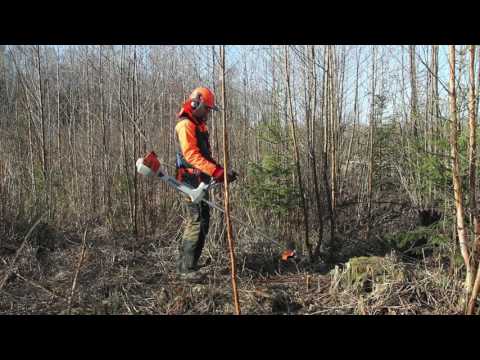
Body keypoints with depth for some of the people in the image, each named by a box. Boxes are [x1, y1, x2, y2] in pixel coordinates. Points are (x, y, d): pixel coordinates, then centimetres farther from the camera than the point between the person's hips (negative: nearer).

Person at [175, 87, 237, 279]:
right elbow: (192, 155, -22)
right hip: (192, 178, -10)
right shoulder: (186, 124, -11)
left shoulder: (199, 125, 21)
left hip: (201, 179, 10)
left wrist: (221, 171, 8)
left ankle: (185, 262, 23)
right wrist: (217, 172, -29)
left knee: (202, 220, 14)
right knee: (197, 221, -11)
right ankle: (187, 268, -5)